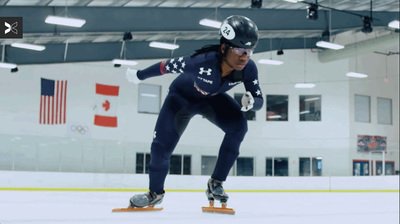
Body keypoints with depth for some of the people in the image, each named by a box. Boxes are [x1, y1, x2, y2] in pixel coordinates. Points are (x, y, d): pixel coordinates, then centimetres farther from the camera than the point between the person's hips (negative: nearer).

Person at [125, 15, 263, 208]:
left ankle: (215, 184, -11)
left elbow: (259, 100, -18)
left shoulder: (248, 68, -29)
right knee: (161, 145, -10)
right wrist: (139, 75, -8)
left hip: (213, 98, 3)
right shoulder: (203, 61, -41)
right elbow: (168, 66, -24)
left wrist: (251, 102, -44)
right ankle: (155, 193, 19)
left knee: (238, 125, -24)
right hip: (182, 96, -3)